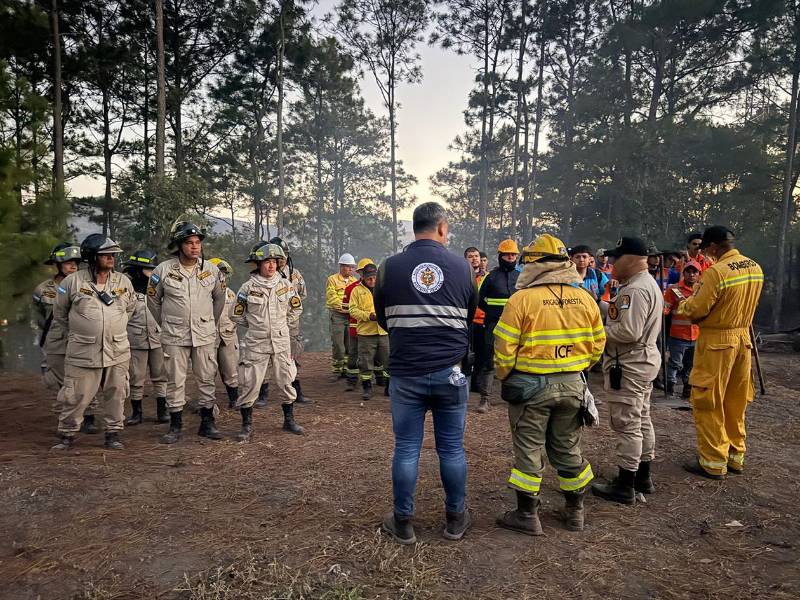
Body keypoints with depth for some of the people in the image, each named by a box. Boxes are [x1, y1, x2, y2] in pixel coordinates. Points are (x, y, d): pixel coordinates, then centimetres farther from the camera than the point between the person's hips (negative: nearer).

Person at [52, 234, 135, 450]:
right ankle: (67, 434, 21)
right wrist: (76, 333, 13)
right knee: (75, 396, 3)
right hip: (82, 352, -2)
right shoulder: (73, 282, -3)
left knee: (115, 395, 7)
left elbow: (130, 307, 22)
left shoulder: (123, 282, 5)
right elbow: (59, 313, 11)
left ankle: (113, 433, 20)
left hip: (117, 352, 3)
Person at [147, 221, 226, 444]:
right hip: (174, 337, -1)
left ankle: (207, 423, 19)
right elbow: (153, 300, 9)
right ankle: (175, 426, 16)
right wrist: (166, 324, 14)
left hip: (205, 335, 2)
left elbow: (219, 299, 16)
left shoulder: (211, 270, 1)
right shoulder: (163, 270, -4)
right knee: (175, 381, 5)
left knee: (207, 379, 6)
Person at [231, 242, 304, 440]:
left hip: (281, 343, 3)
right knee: (250, 385, -1)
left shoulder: (285, 284, 1)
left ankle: (289, 420, 26)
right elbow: (237, 314, 5)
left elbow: (296, 307, 16)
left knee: (286, 383, 9)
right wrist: (254, 326, 6)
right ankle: (247, 425, 14)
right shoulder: (248, 287, -6)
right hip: (256, 344, -2)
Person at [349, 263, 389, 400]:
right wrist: (369, 316, -16)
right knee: (366, 361, 2)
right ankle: (367, 387, 15)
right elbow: (353, 310, -3)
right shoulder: (357, 290, 4)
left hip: (384, 331, 2)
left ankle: (390, 386, 19)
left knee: (387, 359, 7)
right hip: (366, 332, -2)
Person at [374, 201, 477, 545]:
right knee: (452, 448, 12)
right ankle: (455, 519, 27)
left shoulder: (389, 267, -3)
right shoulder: (462, 268, -2)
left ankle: (402, 523, 21)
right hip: (451, 373, 1)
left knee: (406, 448, 10)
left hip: (405, 373, 0)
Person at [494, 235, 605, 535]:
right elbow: (597, 345, 7)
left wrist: (504, 377, 3)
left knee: (529, 450, 8)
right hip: (572, 384, 5)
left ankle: (527, 515, 19)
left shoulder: (521, 300, -15)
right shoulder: (585, 298, 0)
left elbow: (504, 349, -14)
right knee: (568, 448, 19)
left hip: (530, 385, -5)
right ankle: (575, 511, 32)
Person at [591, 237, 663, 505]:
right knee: (642, 421, 19)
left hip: (629, 365, -11)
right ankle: (643, 477, 31)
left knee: (627, 425, -3)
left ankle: (625, 486, 7)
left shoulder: (635, 289, -22)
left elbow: (629, 332, -28)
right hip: (644, 360, 12)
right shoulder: (648, 283, 14)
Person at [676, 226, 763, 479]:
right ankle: (735, 456, 28)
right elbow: (740, 302, 14)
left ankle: (714, 462, 9)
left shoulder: (716, 272, -21)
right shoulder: (755, 268, 4)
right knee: (736, 402, 17)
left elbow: (696, 310, -17)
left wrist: (682, 304, 3)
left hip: (717, 341, -8)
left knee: (708, 402, 3)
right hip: (743, 338, 8)